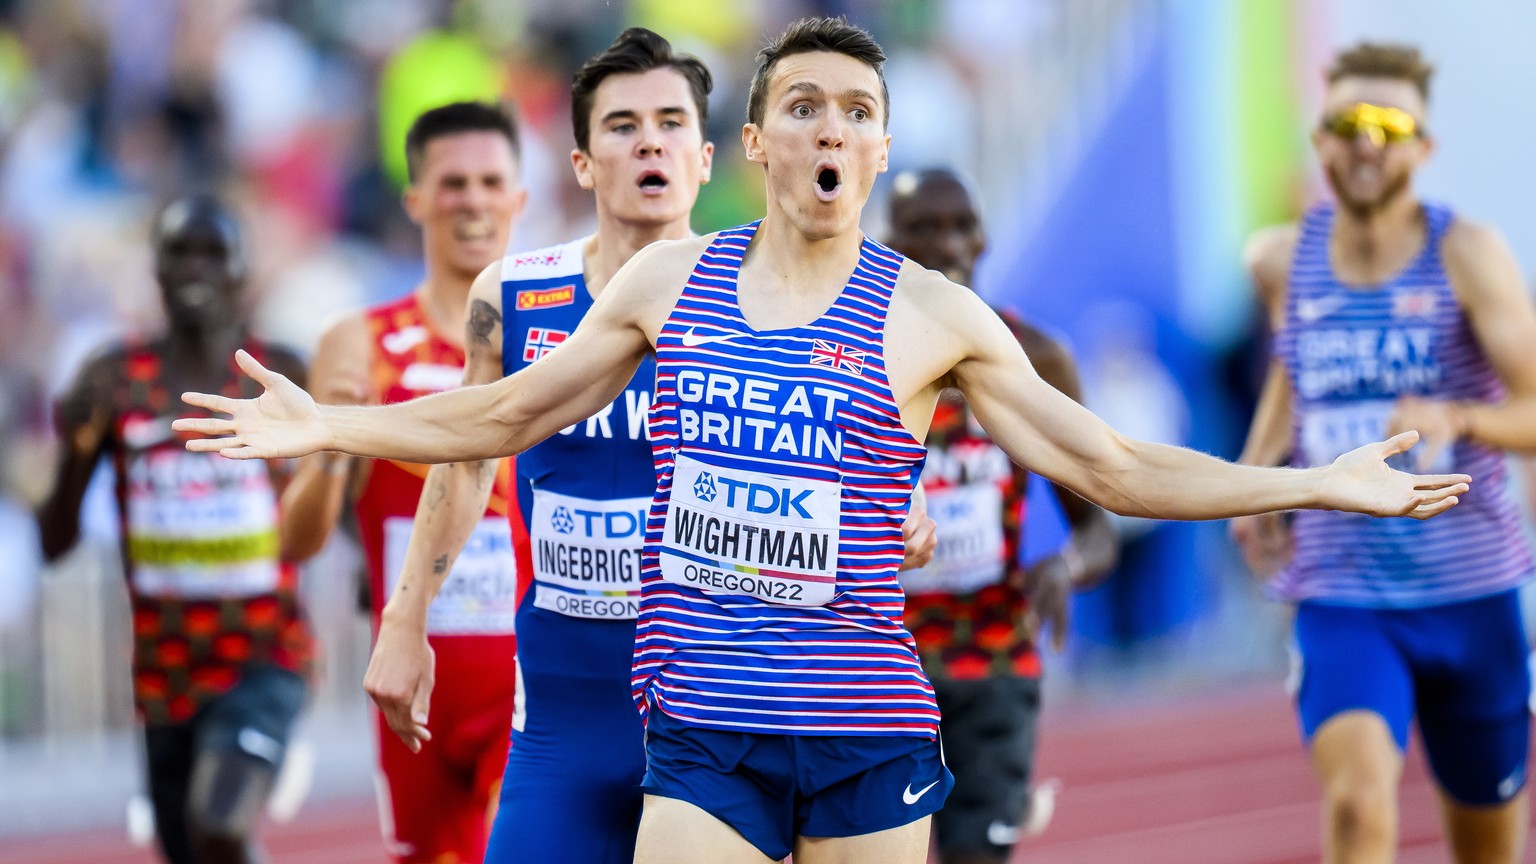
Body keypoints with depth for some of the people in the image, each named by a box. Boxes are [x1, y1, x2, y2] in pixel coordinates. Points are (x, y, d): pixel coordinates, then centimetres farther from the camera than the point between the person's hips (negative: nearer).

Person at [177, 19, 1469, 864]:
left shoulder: (929, 314, 2)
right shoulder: (668, 282, 8)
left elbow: (1109, 465, 5)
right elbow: (509, 415, 19)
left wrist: (1316, 485, 0)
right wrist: (329, 428, 14)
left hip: (867, 735, -1)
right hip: (705, 734, 1)